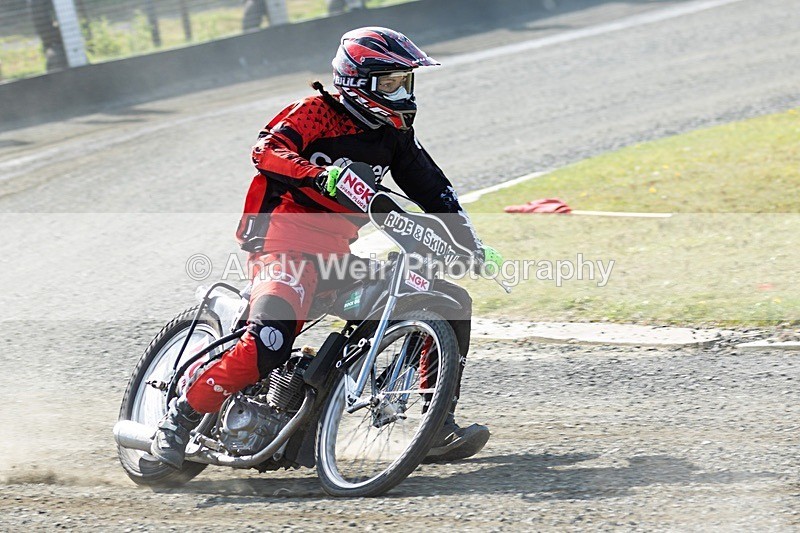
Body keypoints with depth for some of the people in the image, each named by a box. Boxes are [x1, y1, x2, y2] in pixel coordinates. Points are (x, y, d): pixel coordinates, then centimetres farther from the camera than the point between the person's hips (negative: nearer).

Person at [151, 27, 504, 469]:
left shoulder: (395, 134, 14)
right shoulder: (317, 112, -7)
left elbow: (434, 192, 20)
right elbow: (267, 151, -24)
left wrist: (474, 246, 11)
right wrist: (321, 177, -41)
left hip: (338, 257, 8)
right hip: (287, 246, -8)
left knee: (452, 302, 1)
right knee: (270, 341, -34)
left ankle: (439, 427, 0)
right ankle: (180, 419, -16)